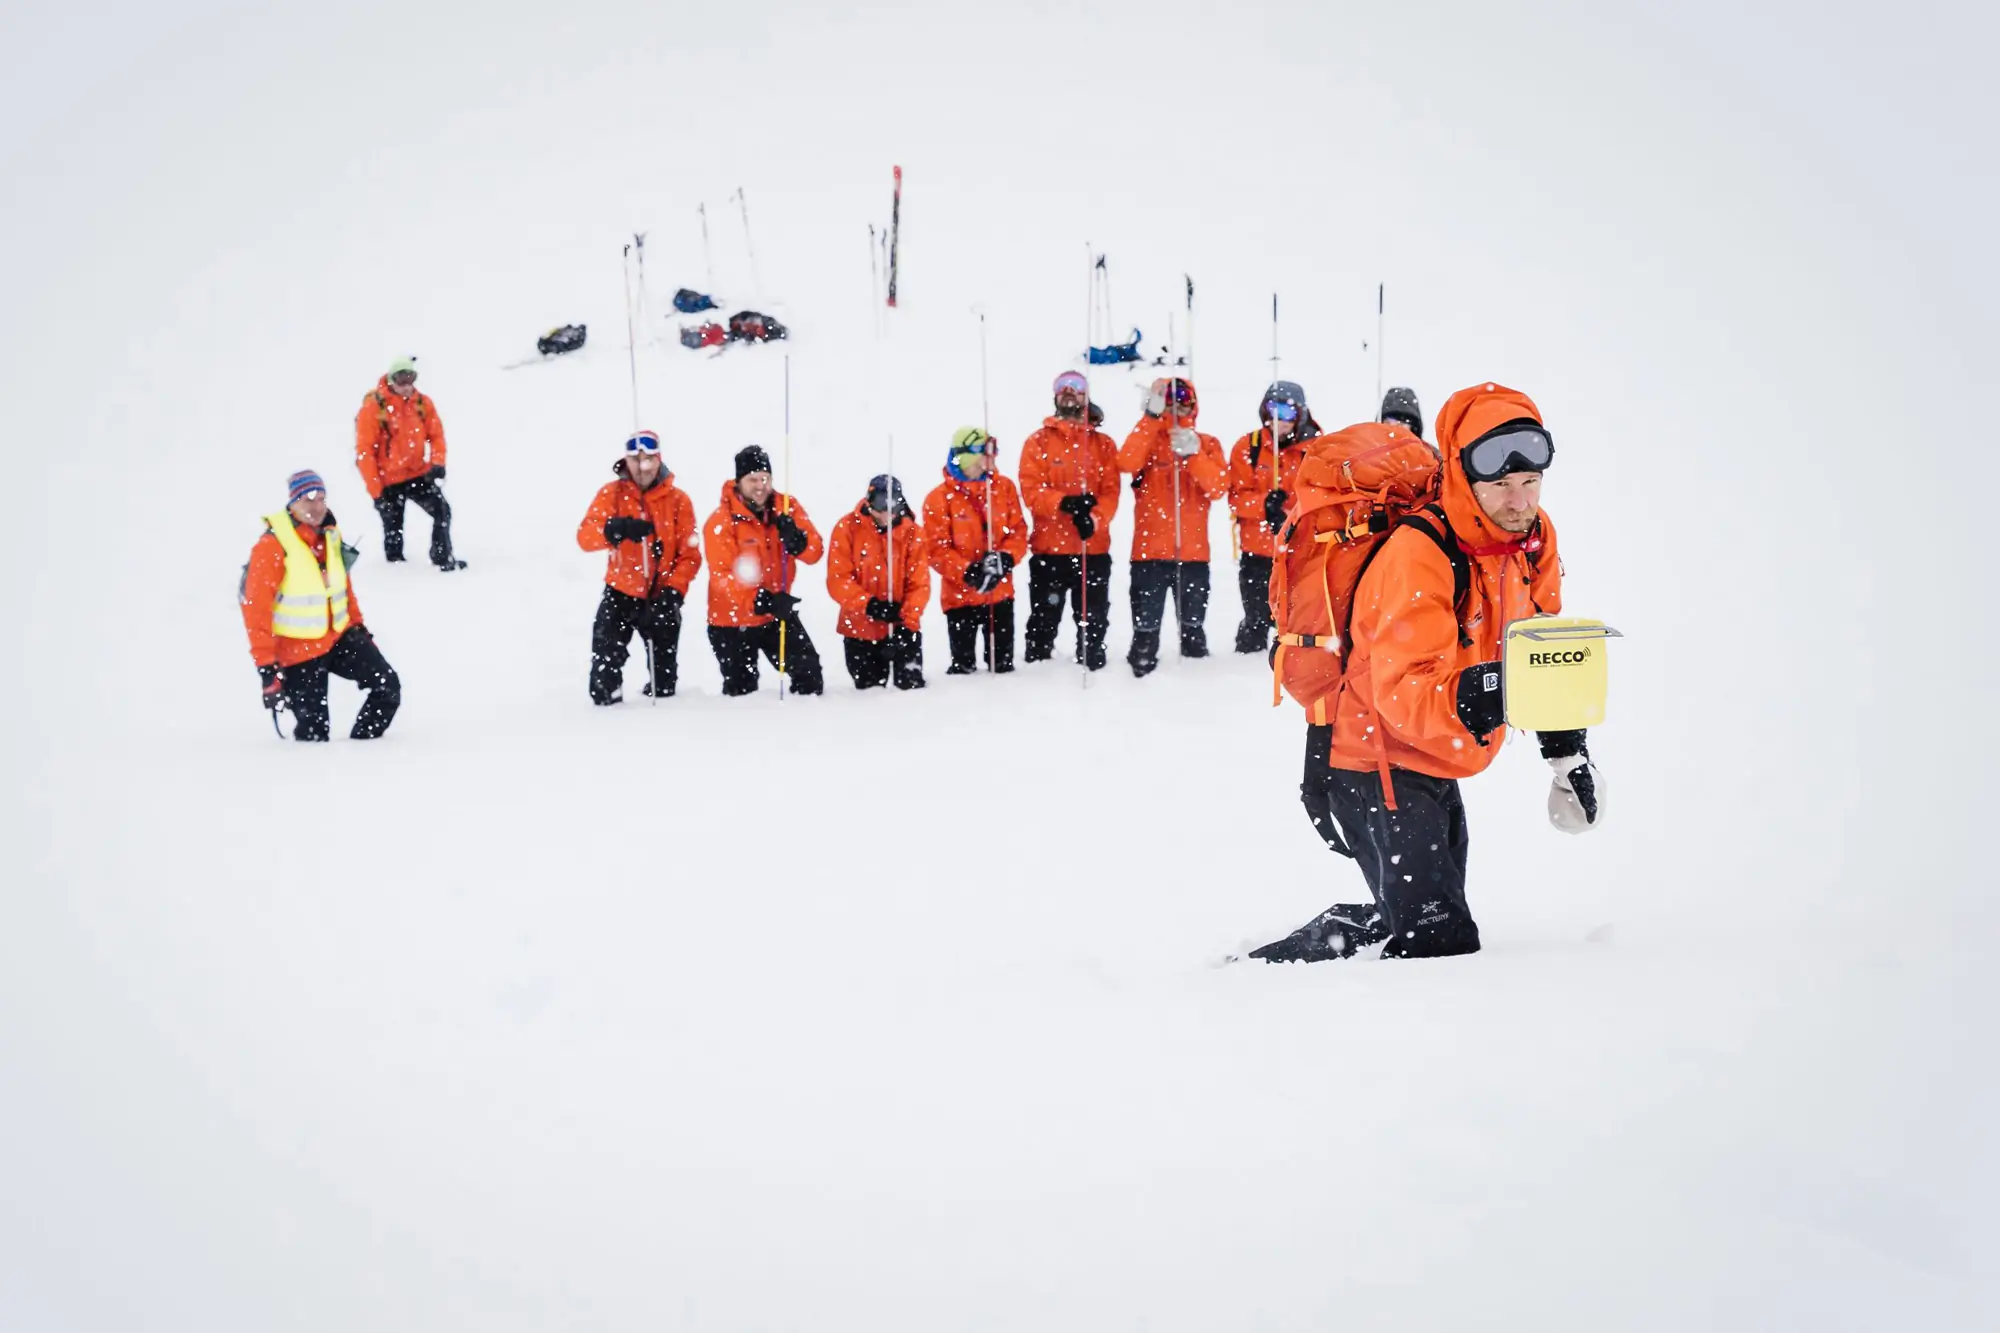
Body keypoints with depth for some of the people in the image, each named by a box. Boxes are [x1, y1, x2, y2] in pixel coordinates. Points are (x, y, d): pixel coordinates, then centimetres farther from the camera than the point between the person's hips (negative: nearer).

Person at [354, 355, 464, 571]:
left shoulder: (423, 402, -6)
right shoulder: (373, 407, -17)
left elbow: (436, 434, 6)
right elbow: (364, 452, -14)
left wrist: (437, 462, -13)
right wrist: (375, 491, -15)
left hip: (419, 474, 3)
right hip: (388, 481, -3)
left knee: (442, 511, -9)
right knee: (393, 529, 9)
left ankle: (443, 558, 7)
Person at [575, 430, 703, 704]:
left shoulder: (678, 499, -6)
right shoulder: (611, 493, -6)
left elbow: (690, 555, -7)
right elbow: (585, 536, -18)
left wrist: (673, 591, -22)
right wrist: (614, 529, -40)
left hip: (660, 597, 1)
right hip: (620, 592, 0)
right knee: (605, 658, -12)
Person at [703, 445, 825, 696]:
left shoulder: (786, 508, -5)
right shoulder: (721, 521, -18)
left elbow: (814, 552, -8)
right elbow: (723, 577, -23)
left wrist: (797, 539, -32)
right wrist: (763, 601, -35)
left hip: (777, 614, 3)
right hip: (733, 621, -3)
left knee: (810, 675, 3)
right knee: (741, 693, 7)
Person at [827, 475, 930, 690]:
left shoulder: (913, 532, -8)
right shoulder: (847, 527, -10)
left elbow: (919, 584, -9)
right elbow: (838, 579, -13)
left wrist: (908, 622, -21)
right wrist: (868, 605, -24)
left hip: (903, 625, 0)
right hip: (860, 627, 0)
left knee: (911, 684, 2)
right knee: (868, 689, 12)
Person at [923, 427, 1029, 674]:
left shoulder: (1004, 487, 1)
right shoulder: (939, 498, -9)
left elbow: (1019, 531, 3)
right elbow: (936, 549, -10)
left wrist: (1005, 558, -16)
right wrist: (968, 571, -22)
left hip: (1001, 592, 3)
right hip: (960, 595, -3)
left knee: (1003, 663, 14)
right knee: (962, 667, 6)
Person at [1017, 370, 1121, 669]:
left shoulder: (1103, 444, 9)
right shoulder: (1038, 442, 4)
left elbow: (1110, 492, -1)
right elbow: (1030, 490, -7)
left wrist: (1094, 519, -21)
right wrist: (1064, 502, -24)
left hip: (1094, 549, 1)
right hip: (1048, 549, -1)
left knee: (1093, 620, 8)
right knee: (1043, 620, 5)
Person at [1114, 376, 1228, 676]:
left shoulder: (1207, 445, 8)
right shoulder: (1146, 438, 5)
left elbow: (1219, 487, -8)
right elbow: (1127, 462, -19)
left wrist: (1192, 453, -21)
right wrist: (1152, 417, -23)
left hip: (1193, 552, 2)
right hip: (1149, 551, -1)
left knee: (1193, 626, 12)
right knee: (1145, 627, 1)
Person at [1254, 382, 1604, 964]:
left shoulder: (1534, 537, -4)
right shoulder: (1417, 556, -29)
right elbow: (1404, 692, -35)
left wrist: (1567, 750, 11)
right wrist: (1478, 694, -53)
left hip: (1435, 765, 9)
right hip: (1376, 764, -9)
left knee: (1417, 922, 22)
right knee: (1440, 942, -15)